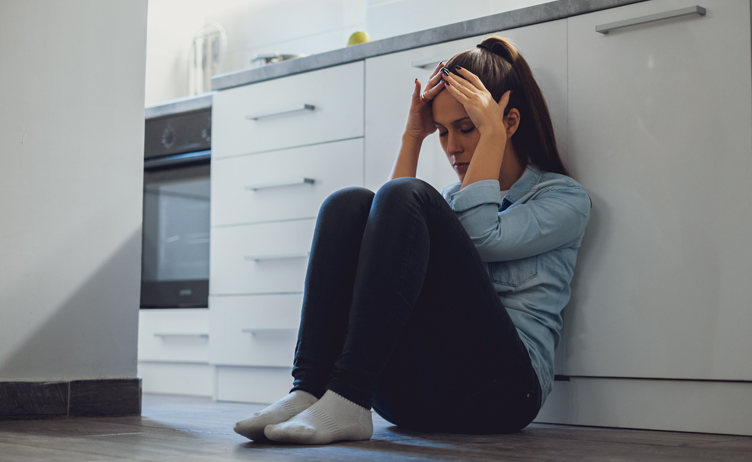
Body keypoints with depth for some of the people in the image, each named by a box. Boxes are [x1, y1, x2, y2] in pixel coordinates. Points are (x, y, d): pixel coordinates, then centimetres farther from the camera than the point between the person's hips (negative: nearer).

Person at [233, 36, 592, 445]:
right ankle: (308, 391, -28)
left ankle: (348, 401, -35)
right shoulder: (450, 198, 28)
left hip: (497, 388, -5)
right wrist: (412, 138, 11)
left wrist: (492, 135, -3)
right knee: (349, 204, -13)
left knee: (405, 197, -22)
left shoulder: (566, 198, 9)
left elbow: (480, 238, -10)